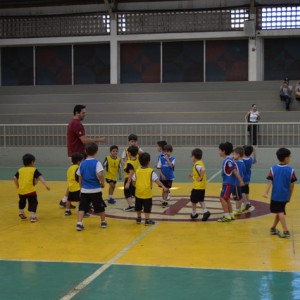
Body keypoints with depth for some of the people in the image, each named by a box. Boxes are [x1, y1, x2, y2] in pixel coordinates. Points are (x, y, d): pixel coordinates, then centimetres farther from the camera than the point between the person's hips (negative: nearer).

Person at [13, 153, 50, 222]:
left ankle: (21, 212, 38)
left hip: (21, 190, 4)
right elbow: (40, 177, -11)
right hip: (30, 190, -4)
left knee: (22, 201, 30)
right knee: (33, 203, 2)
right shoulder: (34, 170, 1)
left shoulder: (20, 170, 12)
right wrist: (46, 185, -19)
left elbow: (15, 178, 7)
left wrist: (17, 186, 21)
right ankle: (33, 216, -8)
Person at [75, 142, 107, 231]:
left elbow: (80, 177, 12)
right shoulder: (96, 163, -10)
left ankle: (79, 223, -11)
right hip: (95, 190, -3)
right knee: (100, 207, 14)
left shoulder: (82, 163, 5)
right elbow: (100, 174, -24)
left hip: (84, 190, 3)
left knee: (82, 207, 4)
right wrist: (103, 183, -7)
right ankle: (103, 222, 29)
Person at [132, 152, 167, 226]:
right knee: (147, 207, 2)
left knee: (138, 207, 18)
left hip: (138, 192, 4)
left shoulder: (137, 171, 1)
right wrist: (163, 187, -16)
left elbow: (133, 182, 7)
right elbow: (156, 180, -15)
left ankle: (138, 218, 29)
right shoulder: (151, 171, -9)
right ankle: (147, 220, 1)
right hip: (147, 193, -4)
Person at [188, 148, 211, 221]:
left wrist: (200, 178, -28)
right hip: (202, 186, 9)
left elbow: (203, 170, -39)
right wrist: (193, 175, 16)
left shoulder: (197, 165, -20)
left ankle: (194, 213, 22)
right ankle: (205, 211, 1)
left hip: (197, 186, -9)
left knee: (193, 200, 9)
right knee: (201, 200, 16)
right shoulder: (200, 163, 10)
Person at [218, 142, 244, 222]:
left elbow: (235, 171, -19)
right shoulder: (226, 160, 11)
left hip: (228, 183, -10)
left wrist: (240, 181, -19)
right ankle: (231, 215, 22)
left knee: (222, 198, -8)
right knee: (226, 198, 16)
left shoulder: (228, 160, -18)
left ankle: (227, 216, -5)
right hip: (227, 182, 10)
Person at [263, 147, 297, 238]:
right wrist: (290, 196, 11)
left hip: (276, 195, -1)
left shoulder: (273, 169, -5)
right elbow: (292, 185, -1)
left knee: (280, 212, -1)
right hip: (285, 196, 2)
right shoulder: (290, 170, -5)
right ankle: (273, 228, 30)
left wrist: (266, 193, -17)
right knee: (280, 211, 18)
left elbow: (269, 182, -12)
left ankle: (286, 231, -12)